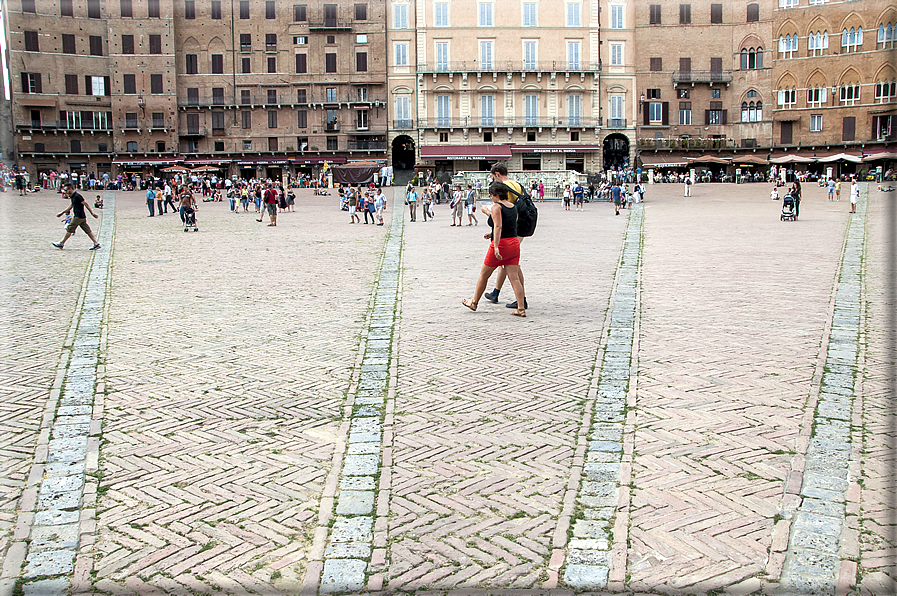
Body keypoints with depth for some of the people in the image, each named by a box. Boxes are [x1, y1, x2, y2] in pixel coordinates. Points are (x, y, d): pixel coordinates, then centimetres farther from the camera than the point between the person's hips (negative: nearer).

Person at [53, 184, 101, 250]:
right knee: (87, 230, 7)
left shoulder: (77, 196, -15)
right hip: (82, 217, 9)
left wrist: (92, 213, -17)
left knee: (69, 229, 0)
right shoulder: (72, 197, 15)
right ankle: (96, 243, 4)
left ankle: (61, 244, 9)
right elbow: (71, 205, 29)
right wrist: (63, 212, 35)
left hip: (78, 217, -9)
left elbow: (86, 204, -16)